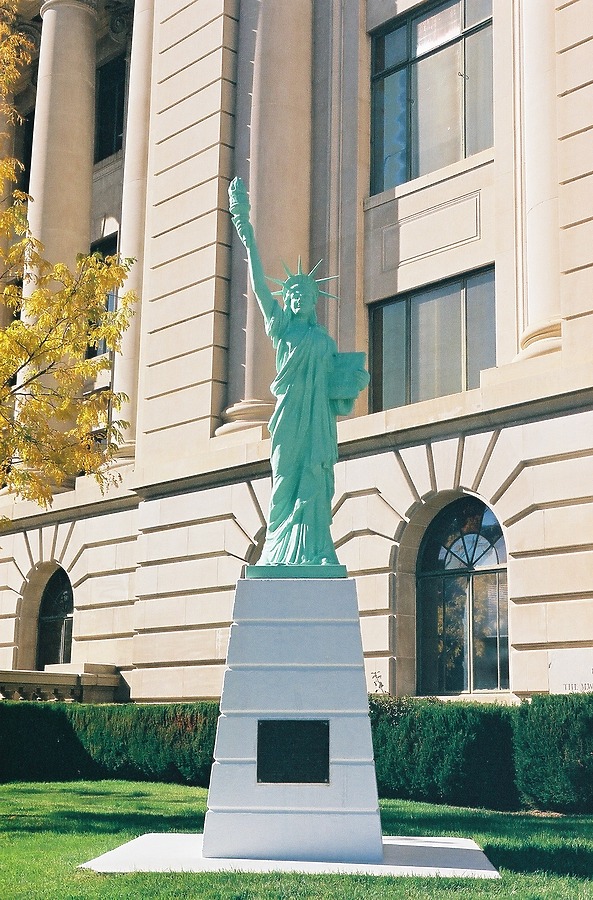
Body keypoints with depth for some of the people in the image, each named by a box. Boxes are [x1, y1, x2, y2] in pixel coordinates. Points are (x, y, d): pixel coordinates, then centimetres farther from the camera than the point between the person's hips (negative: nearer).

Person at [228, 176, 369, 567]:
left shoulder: (325, 339, 18)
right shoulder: (281, 326, 10)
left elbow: (338, 376, 21)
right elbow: (260, 284, 2)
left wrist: (356, 378, -1)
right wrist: (248, 237, -5)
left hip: (319, 415, 2)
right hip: (290, 410, -2)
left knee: (314, 482, -5)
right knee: (287, 476, -7)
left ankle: (312, 552, -9)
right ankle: (279, 551, -6)